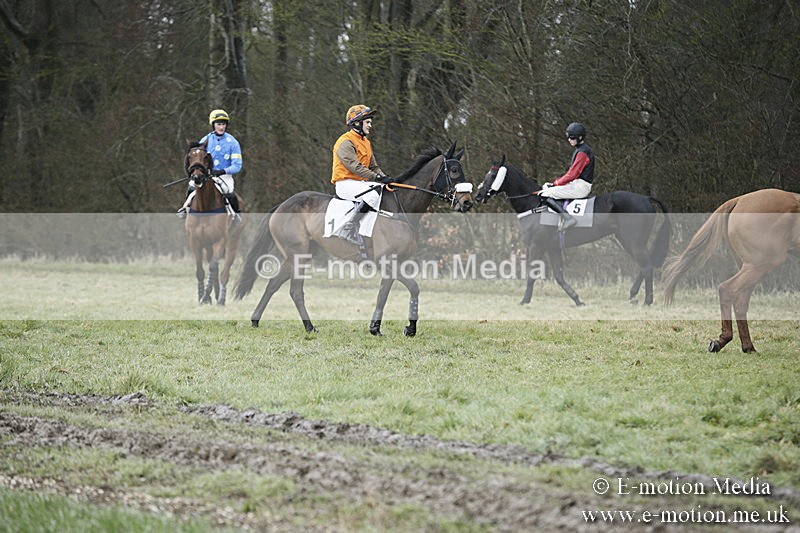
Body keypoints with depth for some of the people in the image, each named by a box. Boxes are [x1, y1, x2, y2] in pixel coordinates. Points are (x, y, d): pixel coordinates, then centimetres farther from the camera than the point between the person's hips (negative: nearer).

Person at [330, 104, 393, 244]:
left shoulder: (366, 143, 20)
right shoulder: (346, 142, -12)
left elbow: (374, 166, 21)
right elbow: (355, 167, -23)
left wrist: (385, 178, 2)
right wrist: (377, 177, -28)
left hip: (360, 182, 9)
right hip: (345, 184, -9)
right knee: (374, 192, -31)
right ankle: (349, 228, -28)